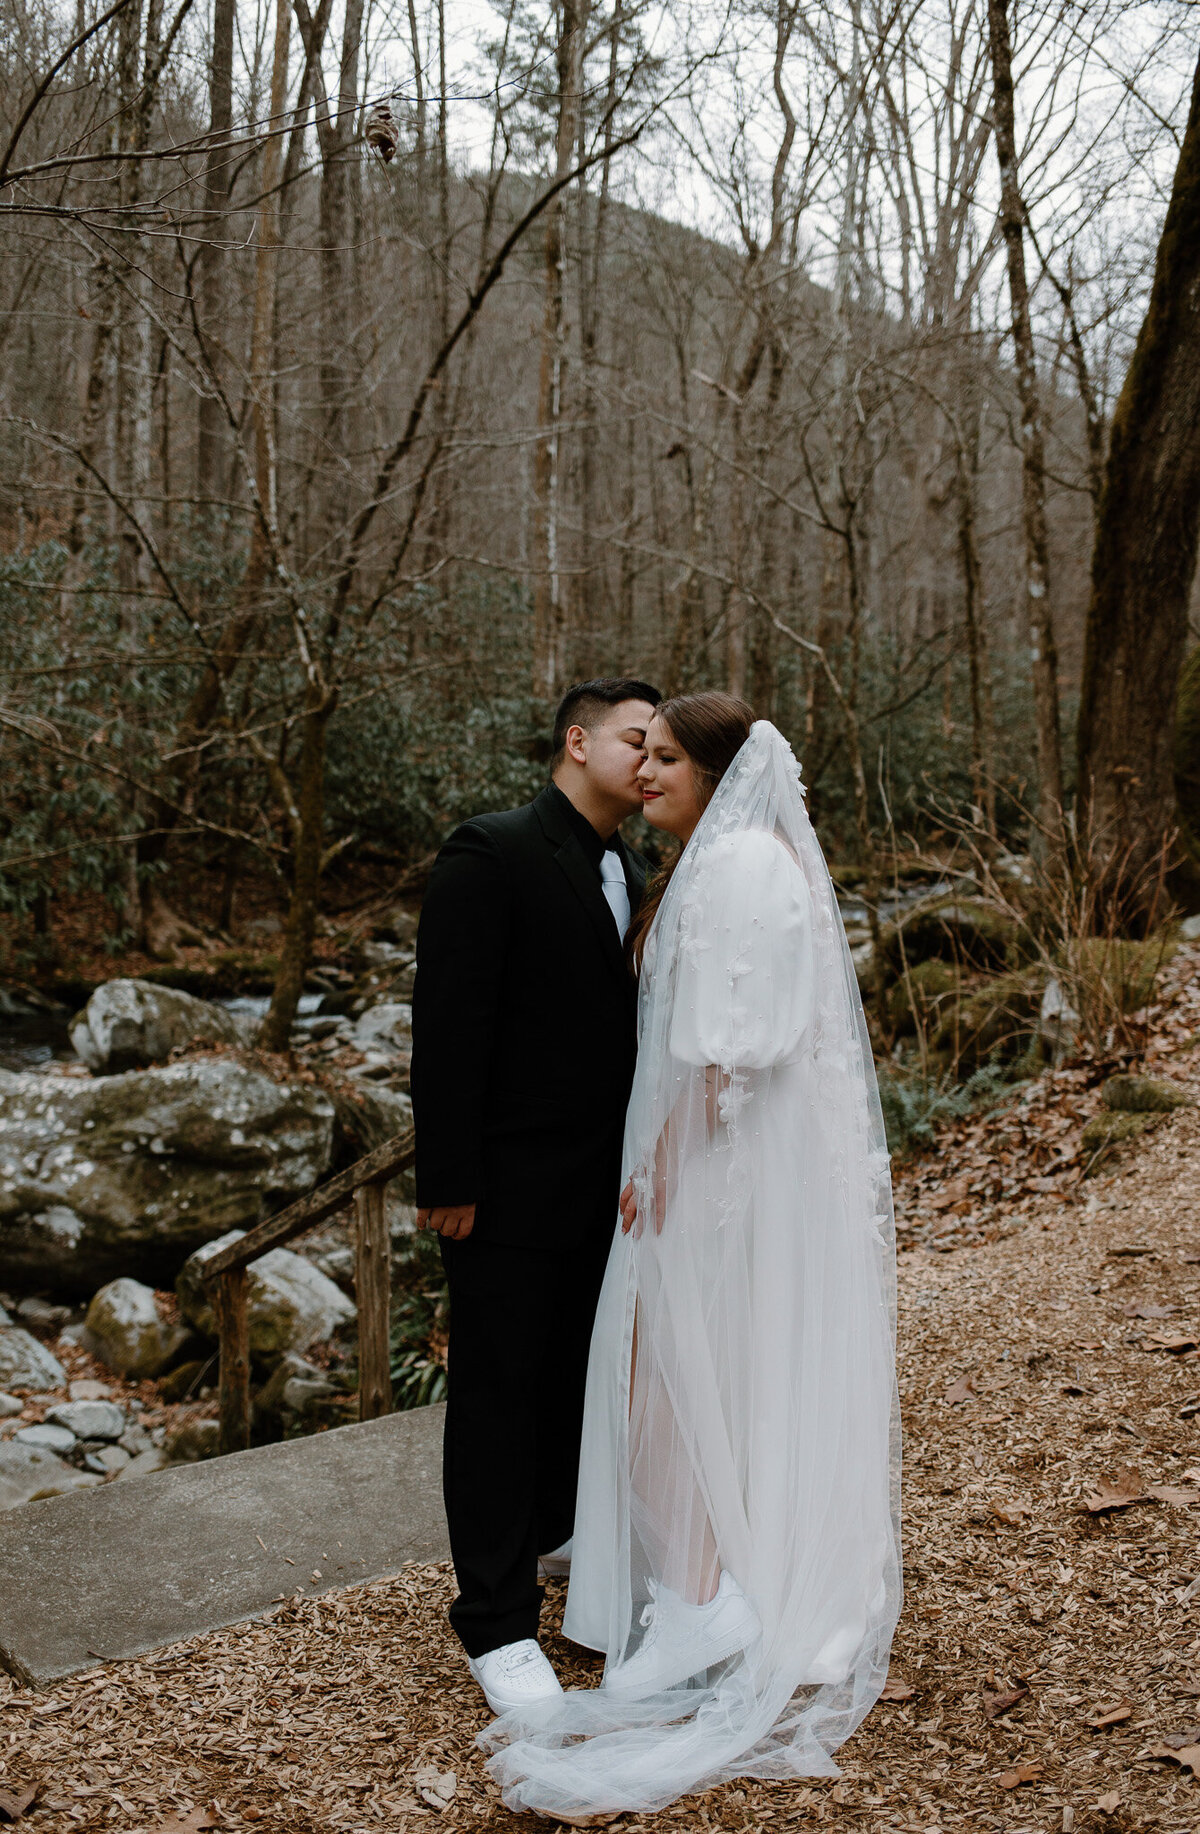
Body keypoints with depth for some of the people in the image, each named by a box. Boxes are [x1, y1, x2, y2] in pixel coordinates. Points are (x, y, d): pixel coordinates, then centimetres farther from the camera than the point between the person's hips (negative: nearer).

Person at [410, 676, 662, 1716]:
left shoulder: (634, 877, 11)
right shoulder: (492, 855, -14)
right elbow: (448, 1026, -17)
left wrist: (641, 1163, 10)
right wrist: (448, 1182, -18)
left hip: (603, 1184, 8)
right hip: (511, 1186, -7)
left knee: (578, 1368, 21)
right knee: (499, 1392, 5)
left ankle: (554, 1525, 45)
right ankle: (499, 1624, 18)